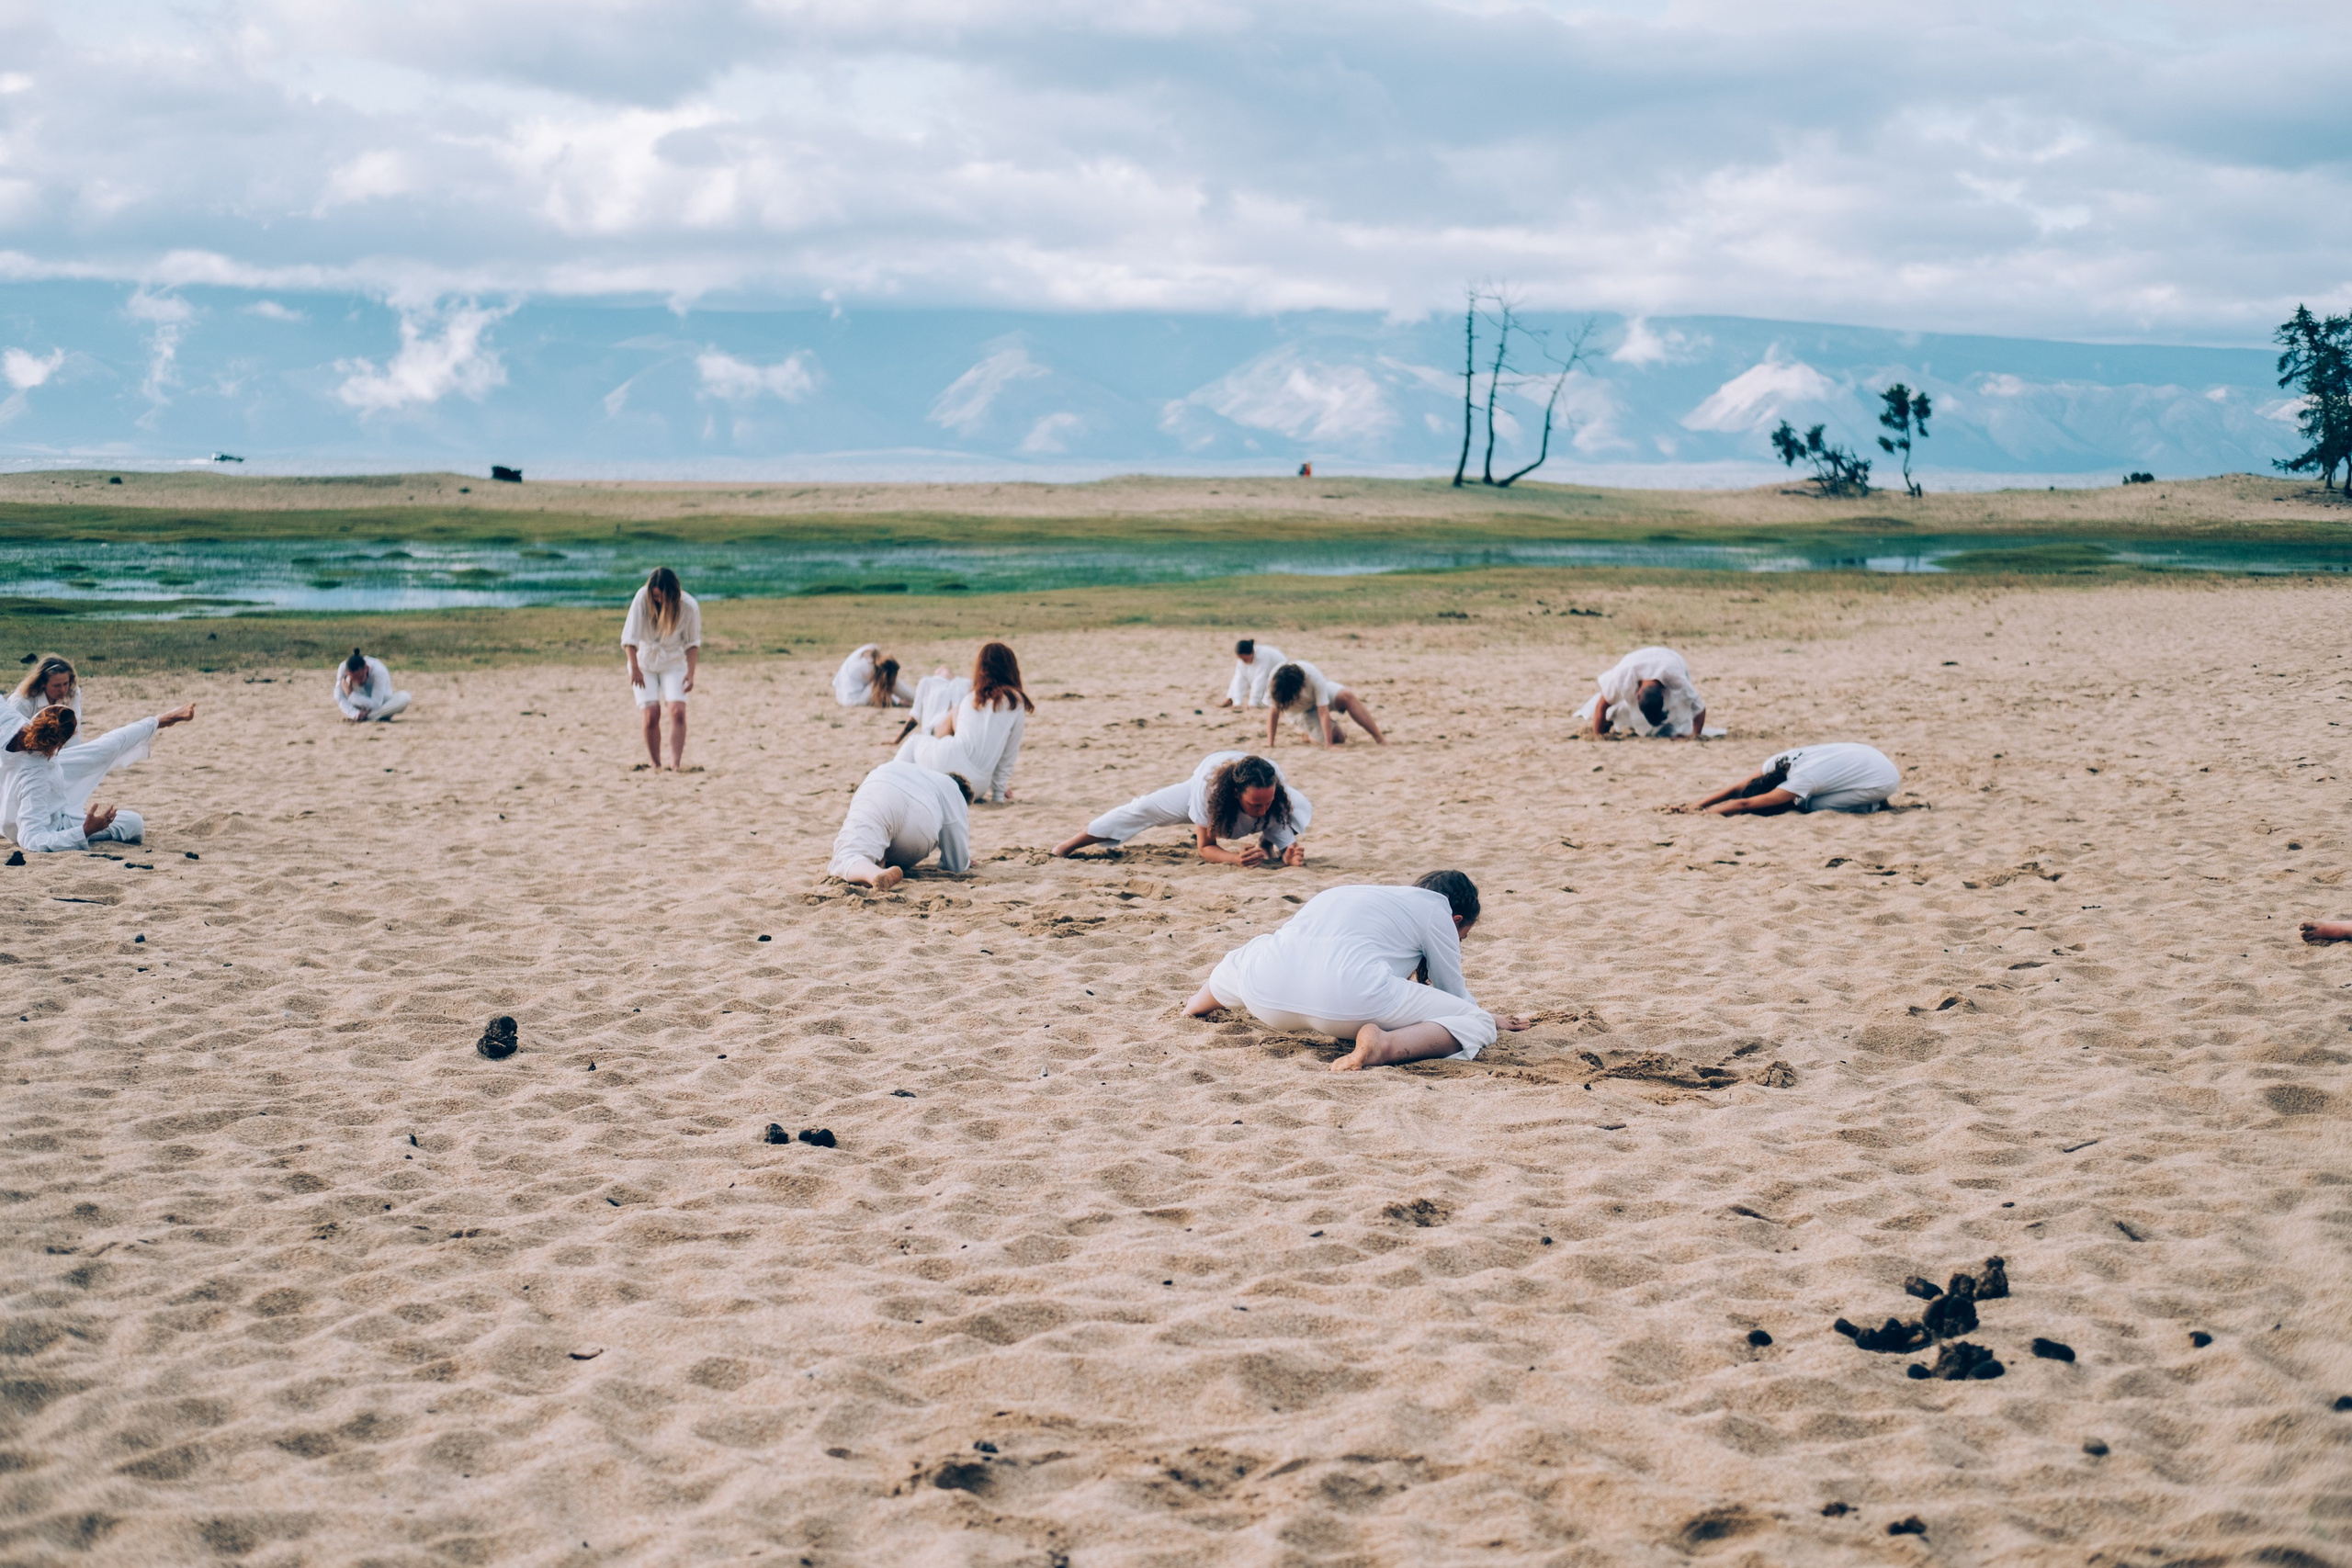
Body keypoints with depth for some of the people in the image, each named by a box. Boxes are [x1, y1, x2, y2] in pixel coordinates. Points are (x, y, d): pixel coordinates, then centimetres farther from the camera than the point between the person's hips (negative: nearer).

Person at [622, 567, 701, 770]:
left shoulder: (689, 607, -17)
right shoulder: (643, 598, -20)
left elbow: (692, 643, -4)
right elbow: (630, 637, -16)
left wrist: (690, 673, -12)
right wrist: (634, 668, -20)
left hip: (673, 663, 0)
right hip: (644, 662, 0)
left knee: (677, 711, -18)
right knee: (651, 715, -11)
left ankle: (676, 765, -22)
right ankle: (656, 765, 3)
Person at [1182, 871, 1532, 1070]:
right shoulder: (1436, 910, 19)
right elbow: (1455, 994, 24)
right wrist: (1491, 1020, 46)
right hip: (1348, 998, -7)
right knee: (1478, 1024, -2)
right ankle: (1385, 1045, -25)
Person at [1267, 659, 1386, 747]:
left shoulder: (1314, 678, -37)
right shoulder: (1273, 683, -34)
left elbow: (1323, 713, -37)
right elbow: (1273, 713, -27)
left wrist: (1329, 744, -38)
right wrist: (1270, 743, -27)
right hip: (1302, 711, 0)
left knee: (1347, 697, -31)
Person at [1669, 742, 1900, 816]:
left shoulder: (1800, 781, -31)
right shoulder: (1779, 761, -9)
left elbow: (1744, 803, -33)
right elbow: (1738, 788, -10)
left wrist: (1702, 812, -33)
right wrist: (1695, 804, -19)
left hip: (1882, 781, -8)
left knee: (1807, 804, -11)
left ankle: (1874, 805, 0)